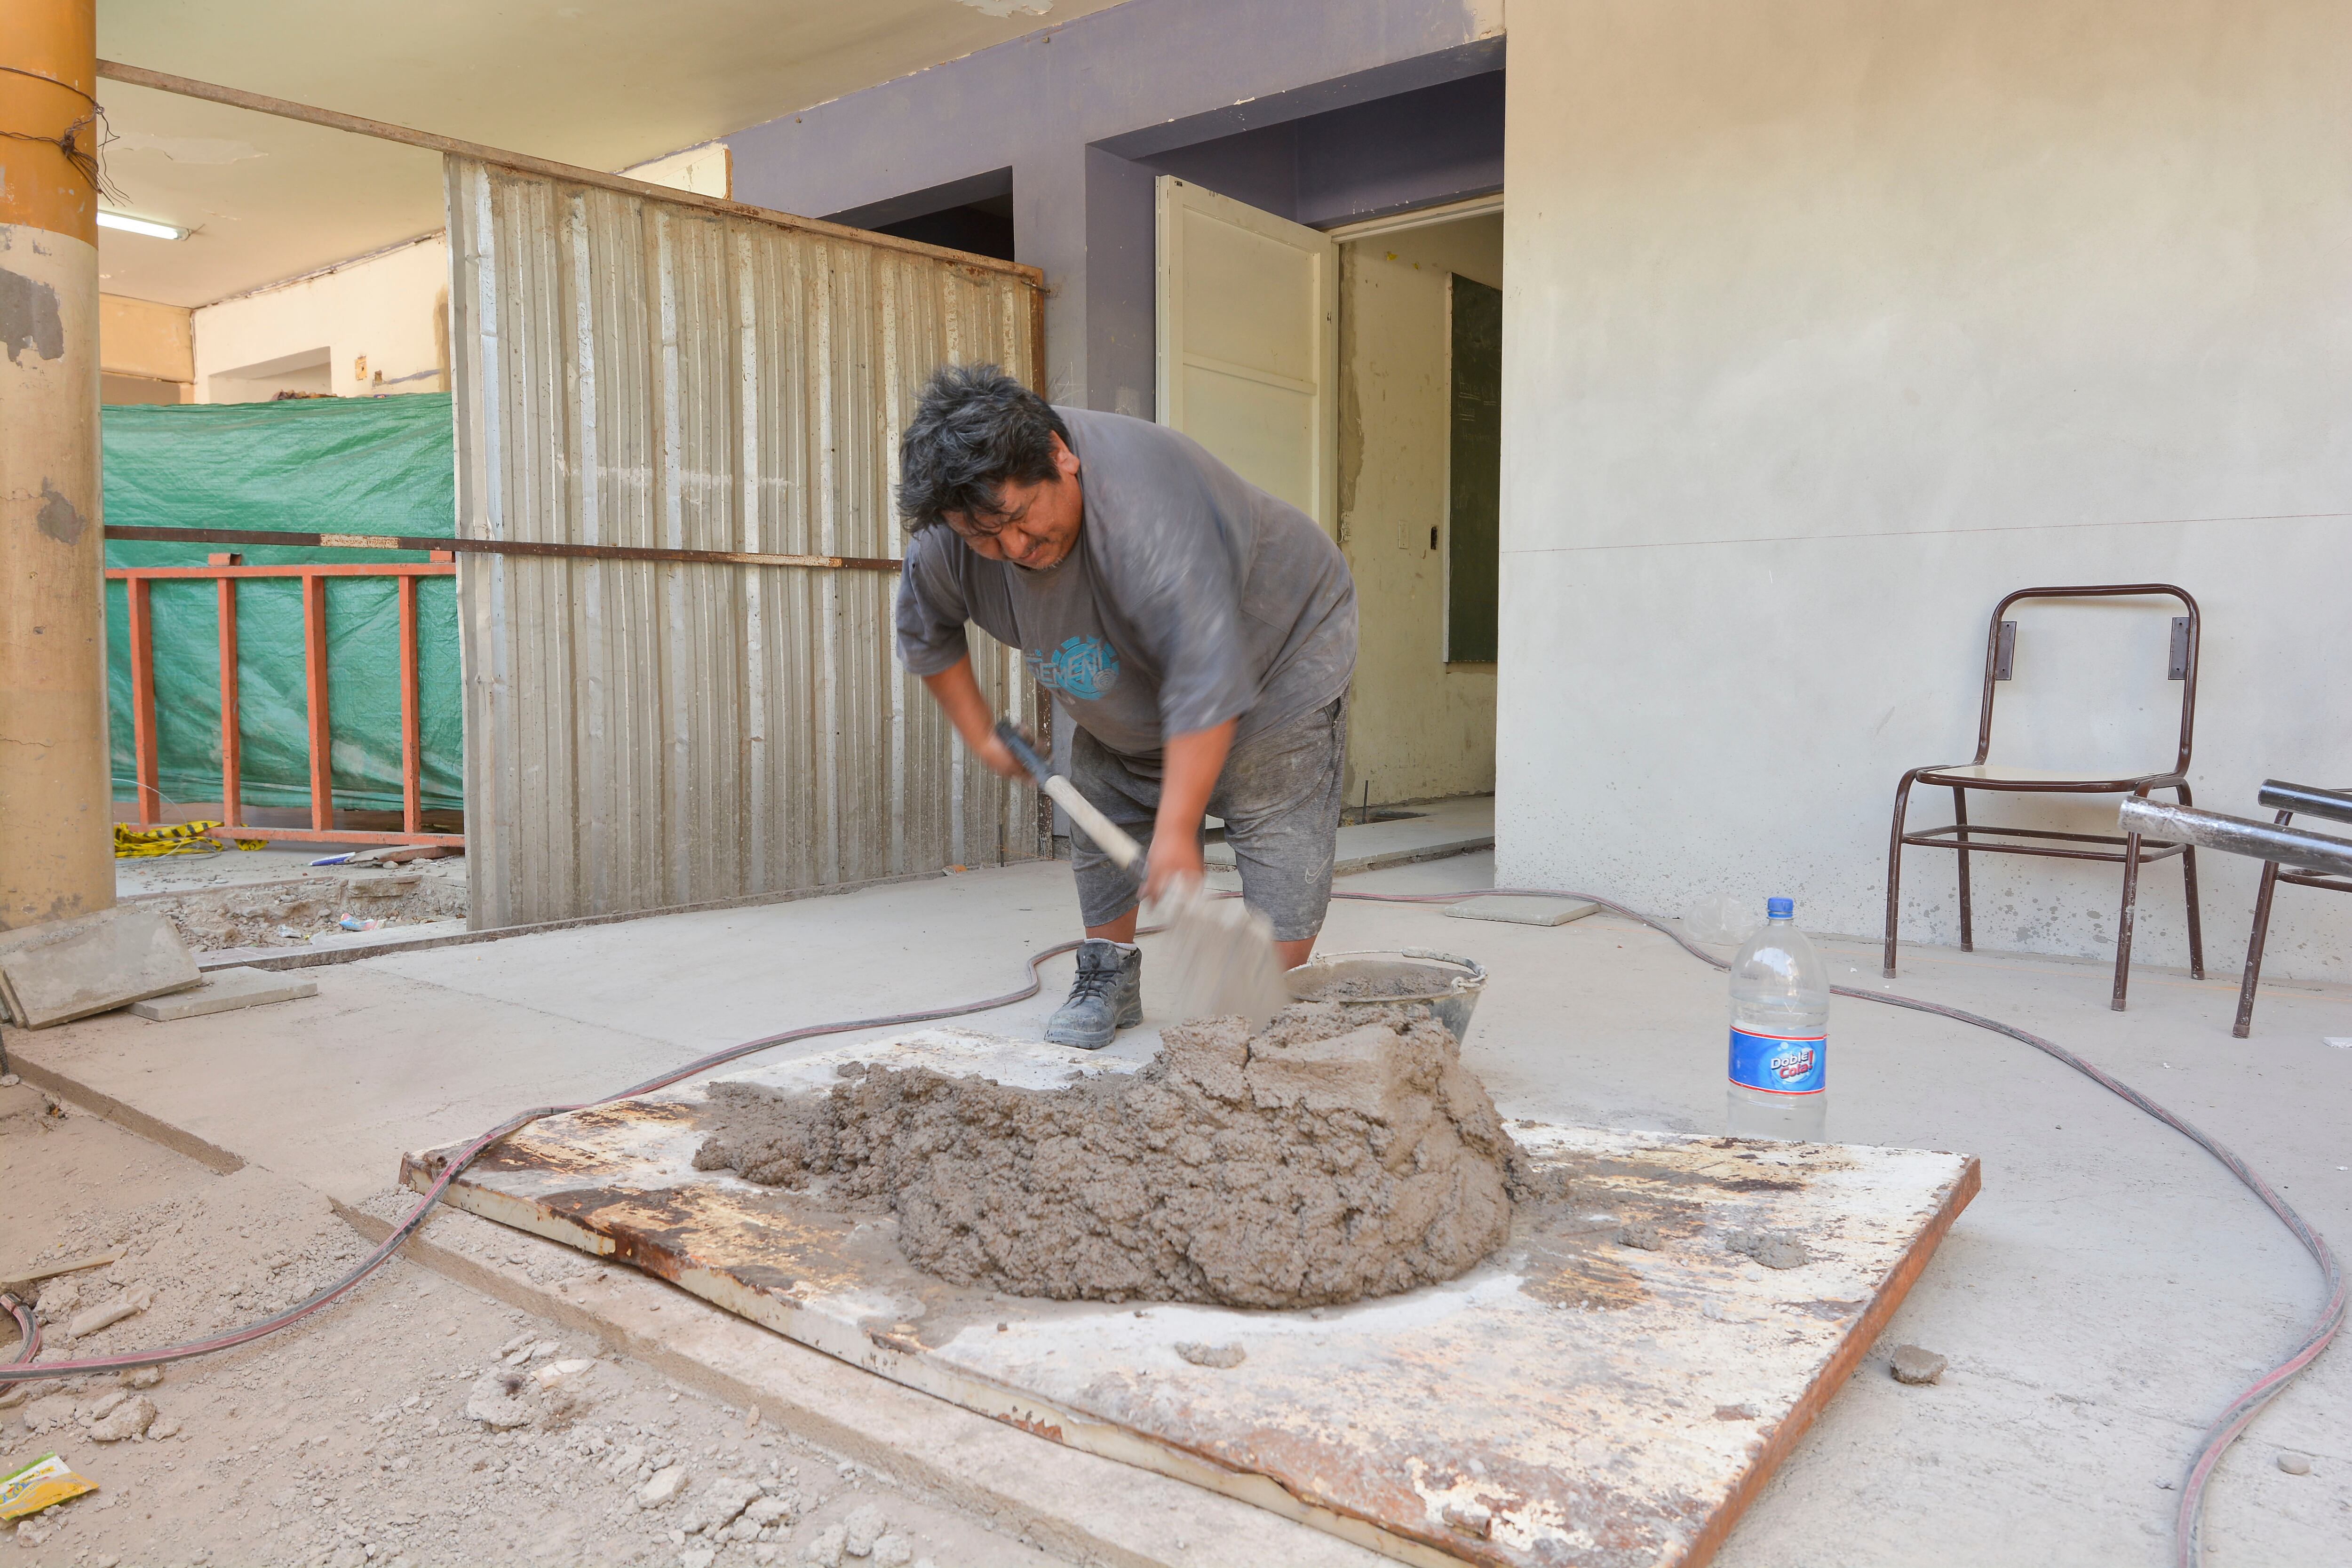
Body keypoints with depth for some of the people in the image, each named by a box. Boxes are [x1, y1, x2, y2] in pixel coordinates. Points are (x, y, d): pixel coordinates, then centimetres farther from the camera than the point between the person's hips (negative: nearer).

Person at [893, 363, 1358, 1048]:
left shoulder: (1143, 510, -43)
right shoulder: (943, 540, -21)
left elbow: (1207, 684, -43)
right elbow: (925, 634, 2)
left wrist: (1176, 832, -40)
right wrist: (980, 733, 2)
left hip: (1276, 649, -6)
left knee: (1278, 833, -14)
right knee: (1098, 815, 8)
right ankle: (1109, 981, 23)